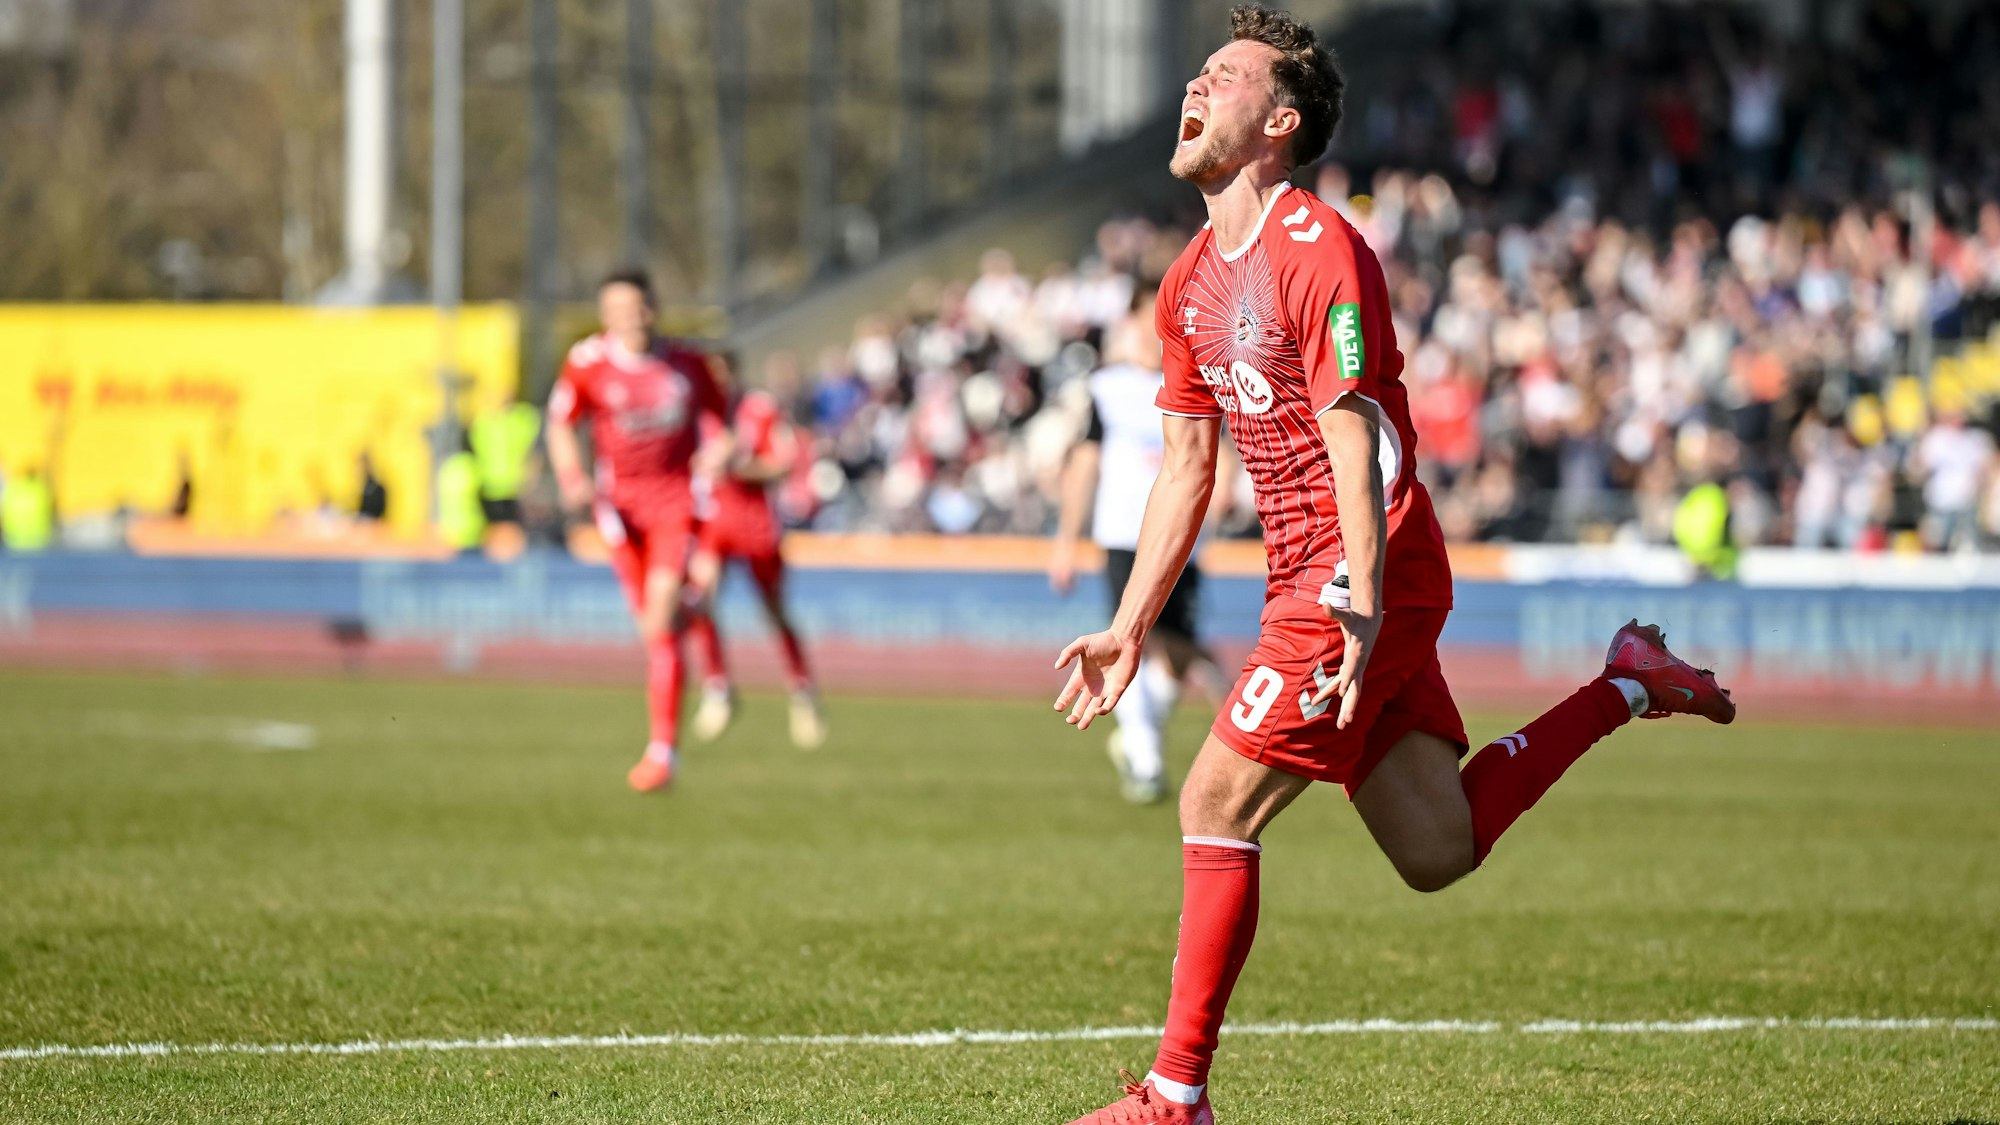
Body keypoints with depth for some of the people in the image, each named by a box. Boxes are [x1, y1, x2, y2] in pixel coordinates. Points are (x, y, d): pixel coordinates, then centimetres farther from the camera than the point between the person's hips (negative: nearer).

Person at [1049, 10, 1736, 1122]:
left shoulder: (1320, 251, -14)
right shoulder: (1192, 283, 14)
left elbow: (1355, 442, -21)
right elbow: (1188, 464, 20)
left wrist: (1361, 609, -28)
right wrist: (1129, 630, 17)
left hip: (1361, 579, -9)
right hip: (1305, 575, 9)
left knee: (1216, 807, -10)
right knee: (1436, 851, 7)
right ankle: (1625, 687, 22)